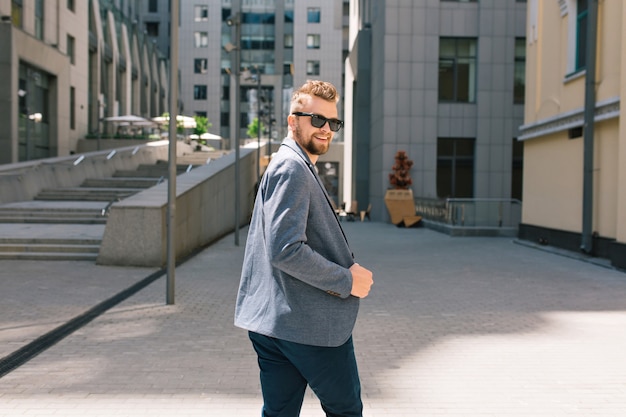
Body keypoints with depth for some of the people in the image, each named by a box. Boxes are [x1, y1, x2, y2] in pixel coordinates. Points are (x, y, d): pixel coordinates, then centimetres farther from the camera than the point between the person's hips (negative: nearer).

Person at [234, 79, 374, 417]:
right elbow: (286, 251, -25)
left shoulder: (295, 166, 18)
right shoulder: (292, 168, -15)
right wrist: (347, 280, -15)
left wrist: (346, 269, 12)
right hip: (312, 324, -9)